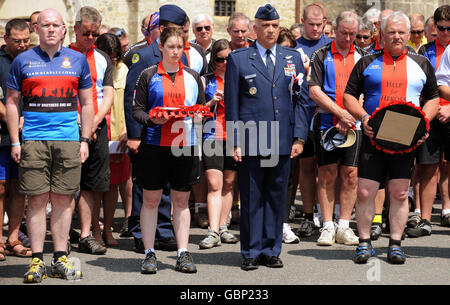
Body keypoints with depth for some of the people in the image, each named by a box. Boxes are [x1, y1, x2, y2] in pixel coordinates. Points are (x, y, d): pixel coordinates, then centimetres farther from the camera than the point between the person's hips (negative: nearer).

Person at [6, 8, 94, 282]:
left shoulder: (78, 60, 9)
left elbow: (87, 103, 13)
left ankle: (61, 259, 11)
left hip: (68, 140, 1)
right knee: (37, 200, -1)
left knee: (63, 199, 3)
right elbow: (12, 102, 9)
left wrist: (85, 140, 5)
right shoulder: (23, 61, 7)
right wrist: (15, 142, 1)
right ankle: (37, 261, 4)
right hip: (33, 140, -1)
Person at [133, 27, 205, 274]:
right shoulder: (148, 76, 3)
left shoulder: (192, 77, 12)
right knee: (150, 200, 3)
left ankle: (183, 254, 12)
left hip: (185, 145, 2)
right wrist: (151, 119, -17)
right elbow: (137, 109, 2)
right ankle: (149, 253, 11)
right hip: (154, 145, -2)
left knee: (181, 201, 7)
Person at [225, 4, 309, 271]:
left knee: (277, 198, 7)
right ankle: (251, 253, 11)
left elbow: (301, 99, 11)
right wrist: (235, 141, -3)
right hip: (250, 142, -2)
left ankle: (271, 251, 16)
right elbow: (231, 103, 3)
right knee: (251, 199, 2)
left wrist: (299, 137, 2)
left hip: (282, 143, 2)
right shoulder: (238, 59, 4)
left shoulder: (293, 58, 12)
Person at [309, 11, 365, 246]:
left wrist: (349, 118, -9)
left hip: (353, 124, 2)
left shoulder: (361, 57, 10)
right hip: (326, 123, -2)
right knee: (327, 175, -1)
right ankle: (327, 227, 5)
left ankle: (344, 227, 8)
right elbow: (314, 91, -4)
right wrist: (340, 112, -13)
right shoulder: (321, 56, 4)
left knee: (350, 175, 1)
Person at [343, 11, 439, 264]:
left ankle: (396, 244, 12)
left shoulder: (421, 64, 11)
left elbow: (433, 98, 15)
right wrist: (363, 118, -9)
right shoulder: (367, 63, 7)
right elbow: (349, 96, 8)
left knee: (400, 193, 3)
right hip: (373, 136, -1)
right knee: (365, 192, -3)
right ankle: (365, 243, 9)